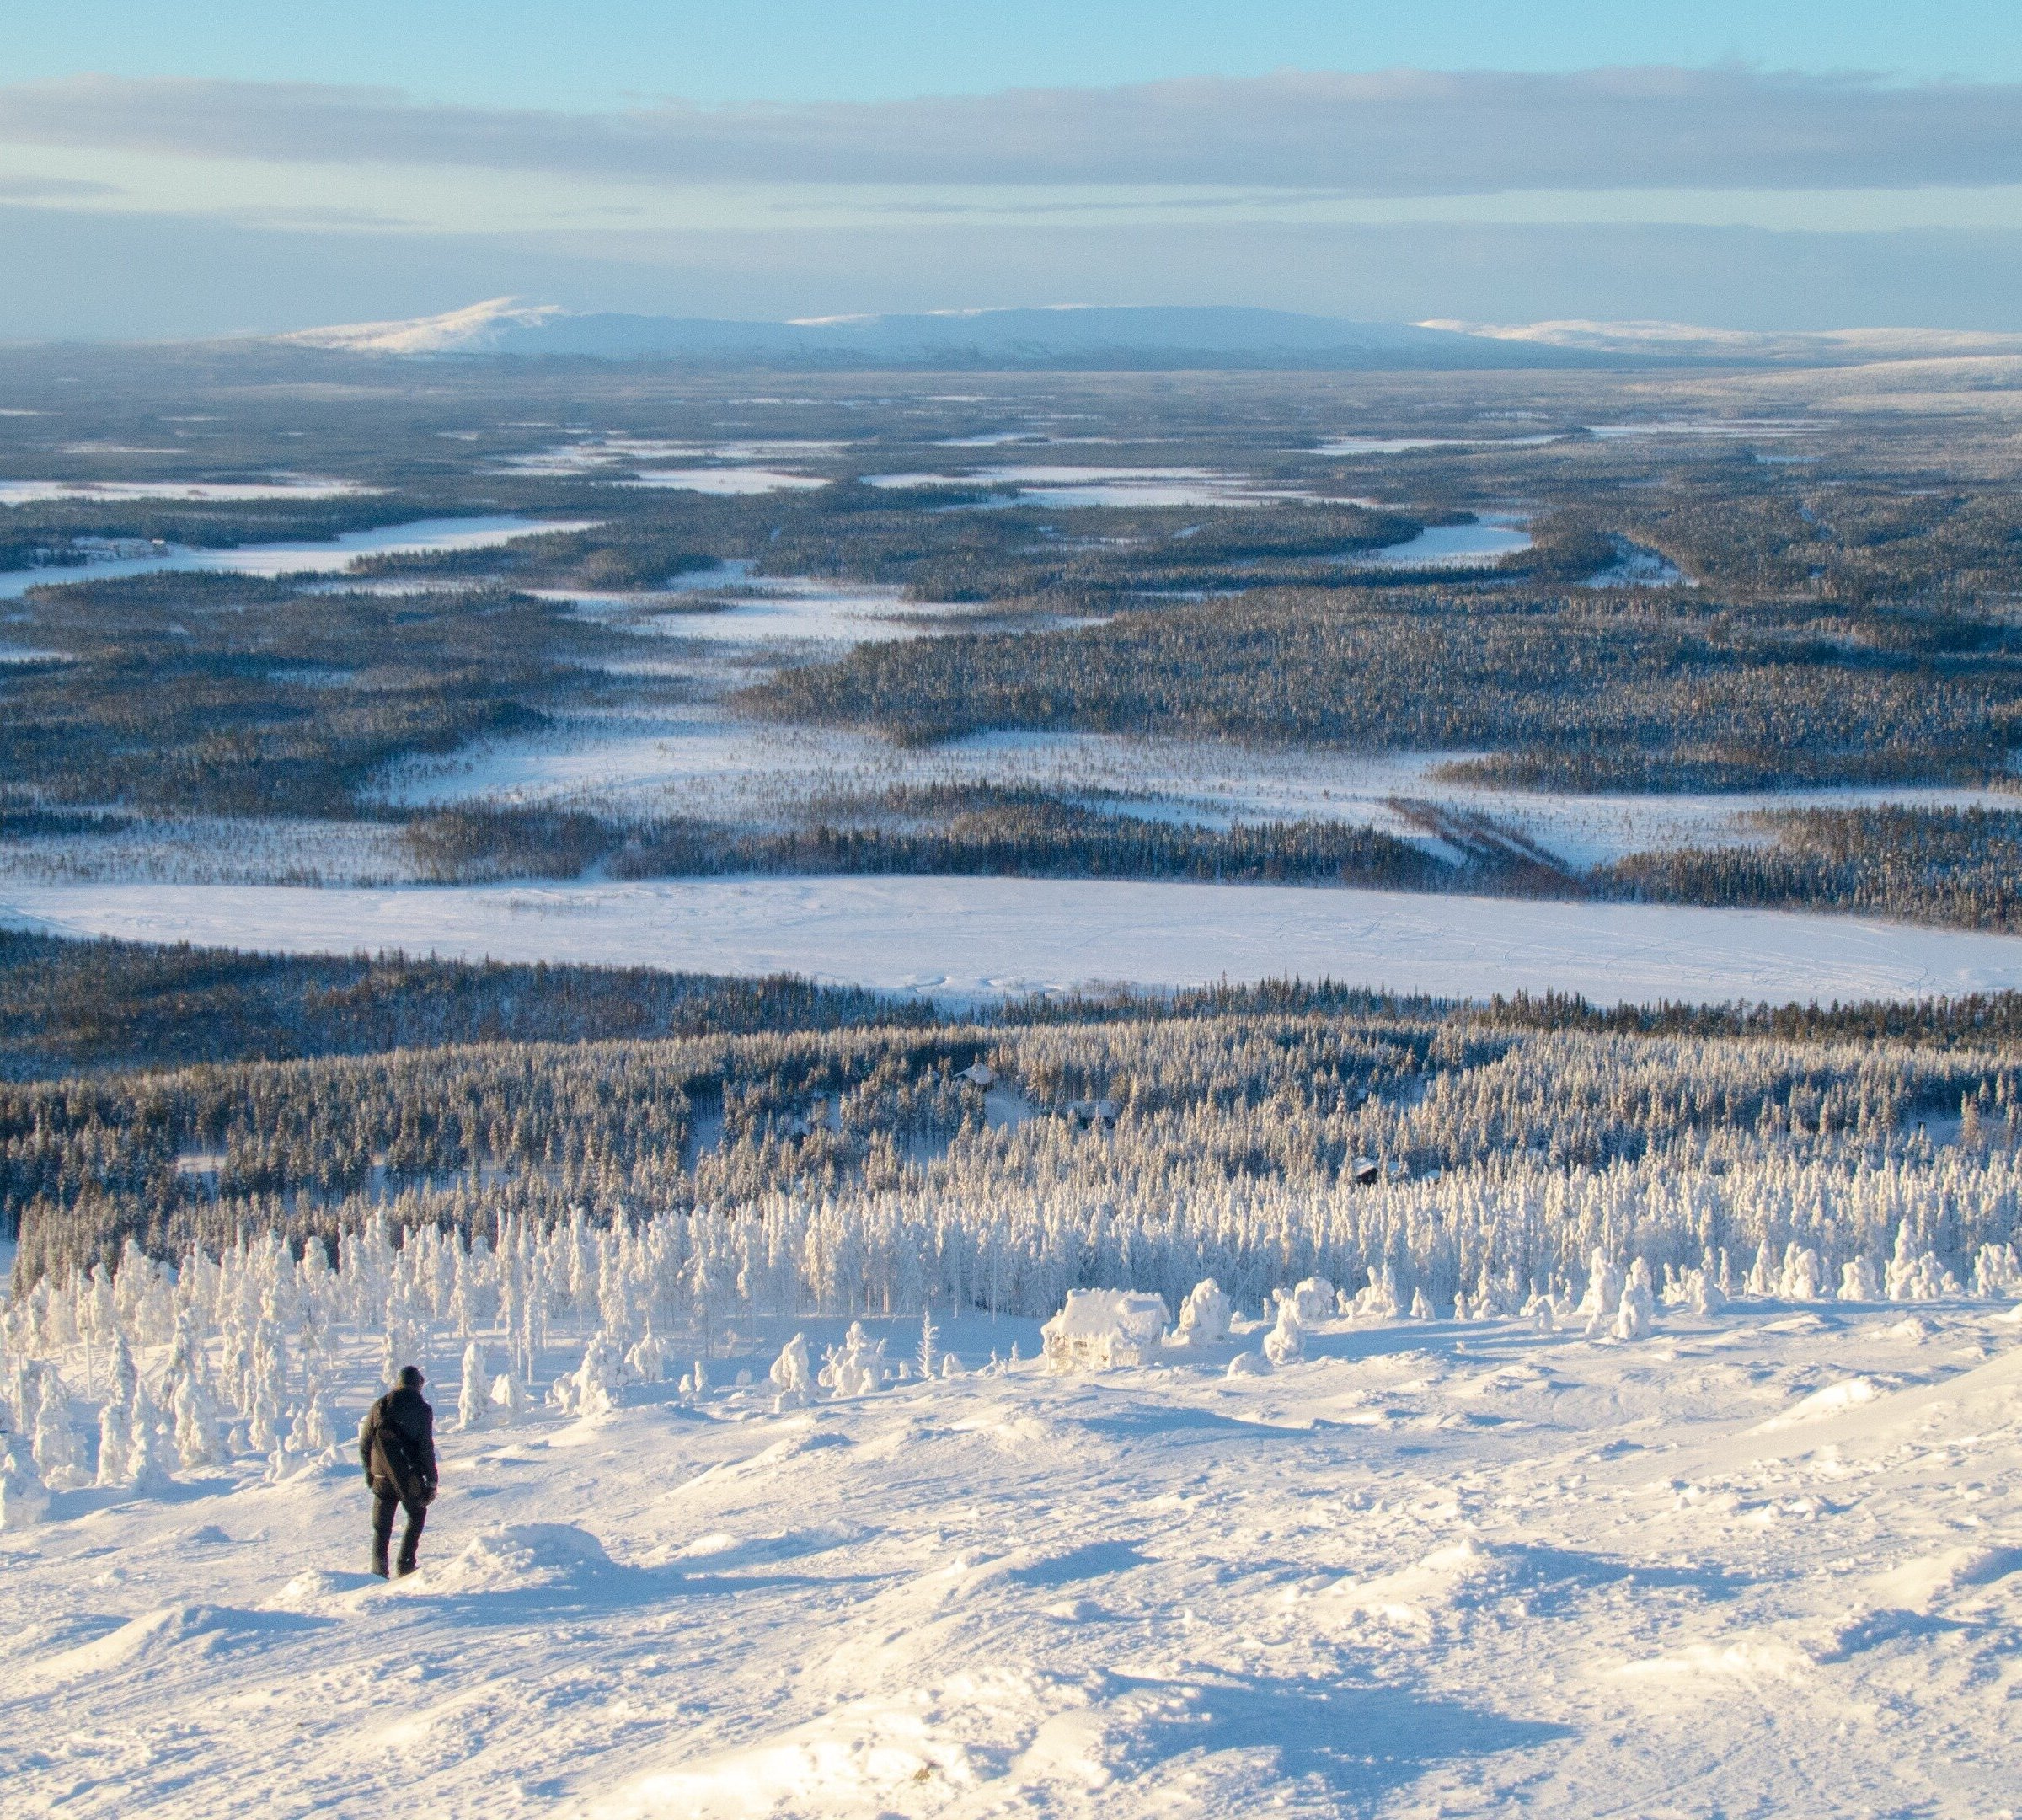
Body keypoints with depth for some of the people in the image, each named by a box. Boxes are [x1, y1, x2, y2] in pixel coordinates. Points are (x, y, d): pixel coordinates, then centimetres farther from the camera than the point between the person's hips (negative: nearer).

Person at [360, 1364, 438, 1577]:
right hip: (409, 1478, -2)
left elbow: (364, 1443, 6)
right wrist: (432, 1481, -3)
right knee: (417, 1516, 19)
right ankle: (406, 1564, 9)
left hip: (382, 1478, 2)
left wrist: (369, 1471, 18)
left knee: (382, 1527, 11)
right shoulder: (422, 1410, -6)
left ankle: (379, 1572, 3)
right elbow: (426, 1449, -9)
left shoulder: (380, 1406, 3)